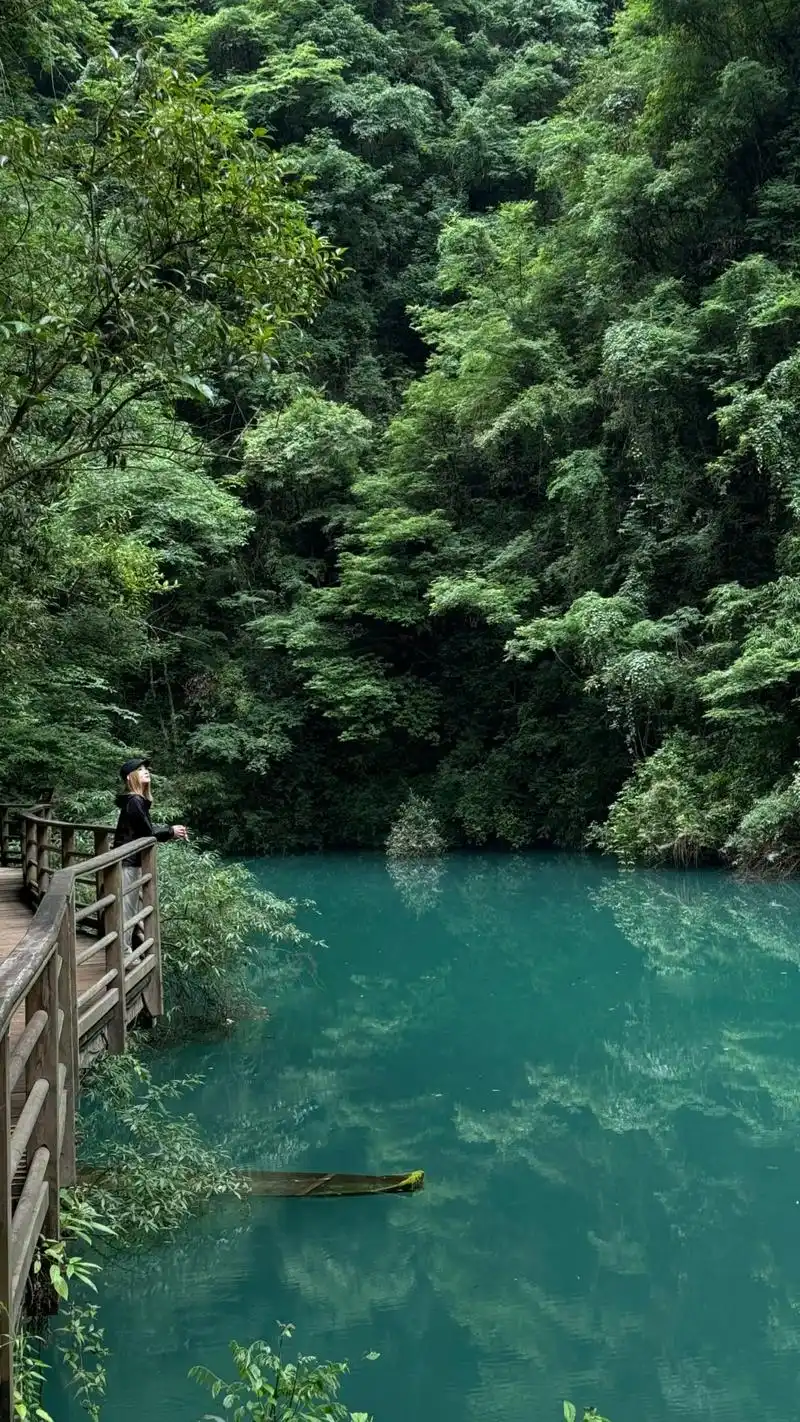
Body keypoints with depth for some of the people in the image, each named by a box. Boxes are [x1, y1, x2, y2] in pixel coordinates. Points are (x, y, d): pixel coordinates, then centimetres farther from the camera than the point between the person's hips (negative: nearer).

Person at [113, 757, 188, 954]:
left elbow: (147, 829, 16)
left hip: (132, 860, 10)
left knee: (132, 907, 15)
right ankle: (124, 952, -2)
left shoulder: (137, 800, 13)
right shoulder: (135, 802, -18)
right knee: (127, 907, -6)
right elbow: (148, 834, -17)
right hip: (129, 862, -10)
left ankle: (126, 949, 23)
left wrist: (171, 830, 5)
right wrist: (171, 832, -3)